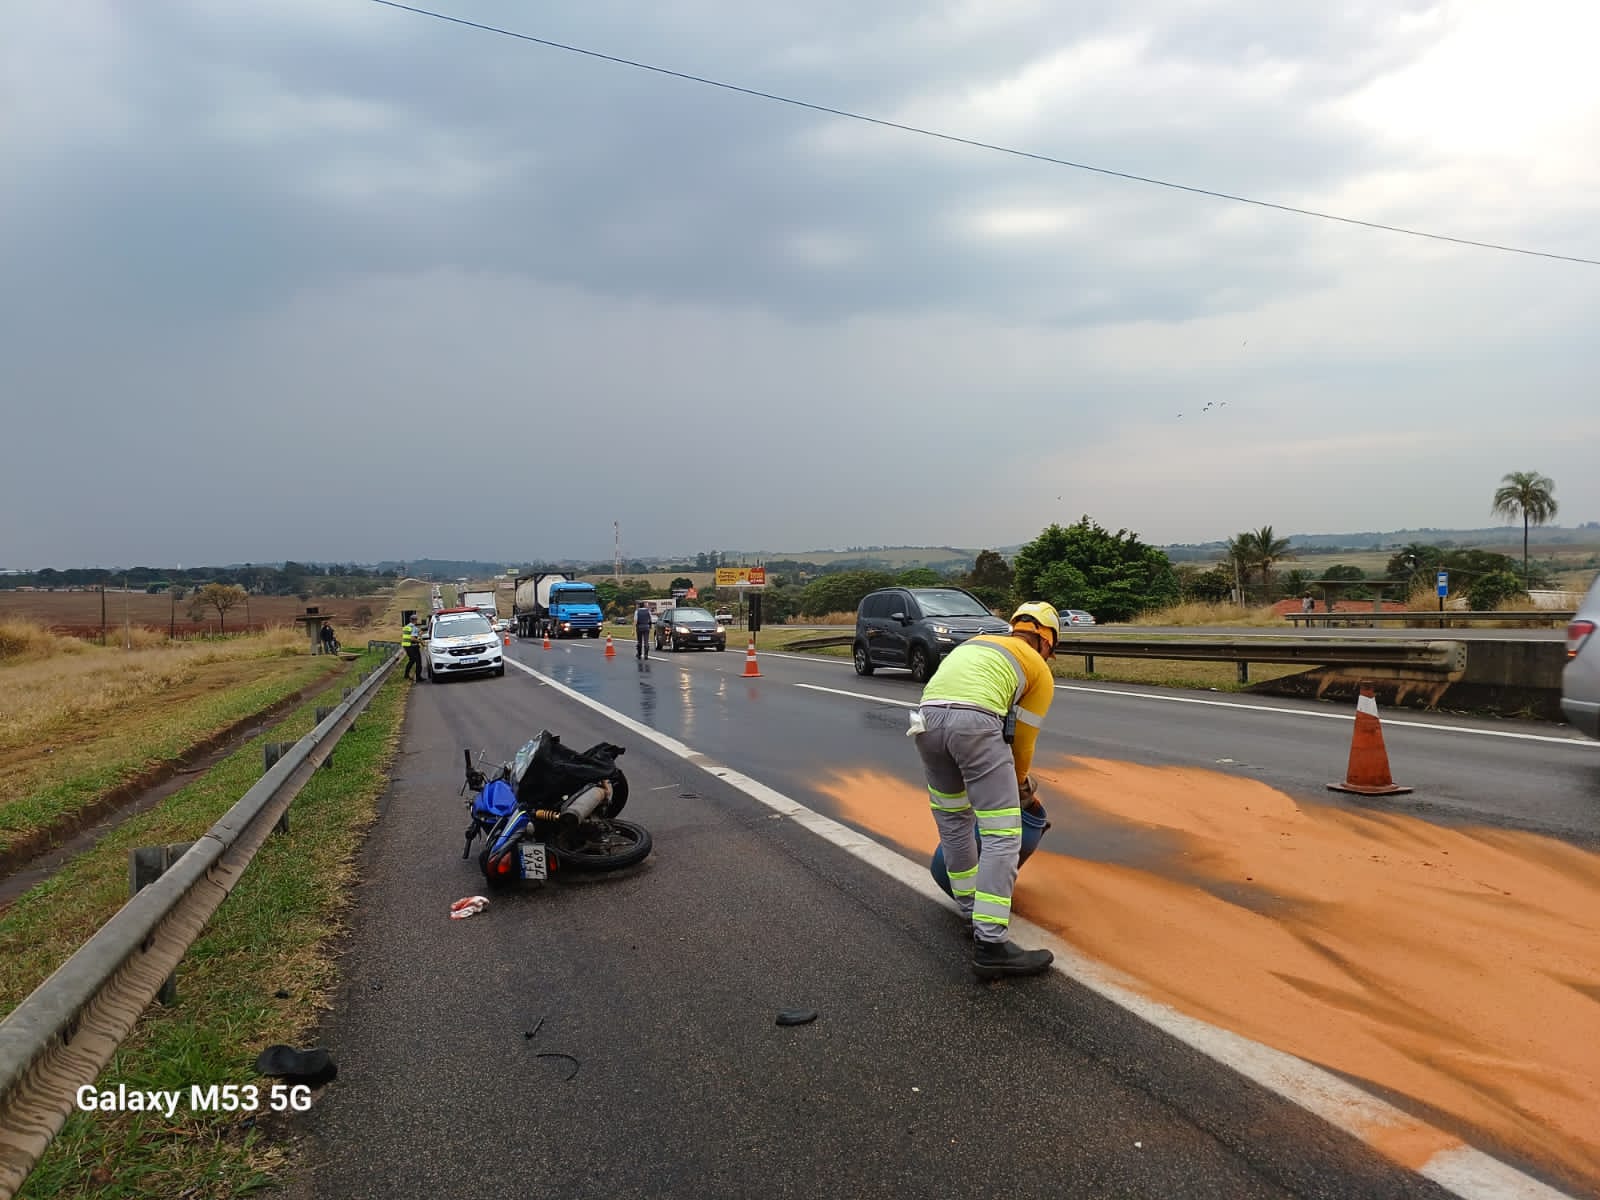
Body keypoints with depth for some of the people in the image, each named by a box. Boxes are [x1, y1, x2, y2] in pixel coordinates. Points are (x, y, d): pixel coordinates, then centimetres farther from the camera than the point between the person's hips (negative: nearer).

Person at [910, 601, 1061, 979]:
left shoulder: (976, 643, 36)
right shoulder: (1040, 671, 20)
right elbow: (1023, 740, 21)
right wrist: (1021, 786, 42)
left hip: (927, 719, 6)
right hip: (976, 723, -6)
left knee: (953, 824, 24)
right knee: (1002, 838, -1)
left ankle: (974, 911, 37)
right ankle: (990, 945, -6)